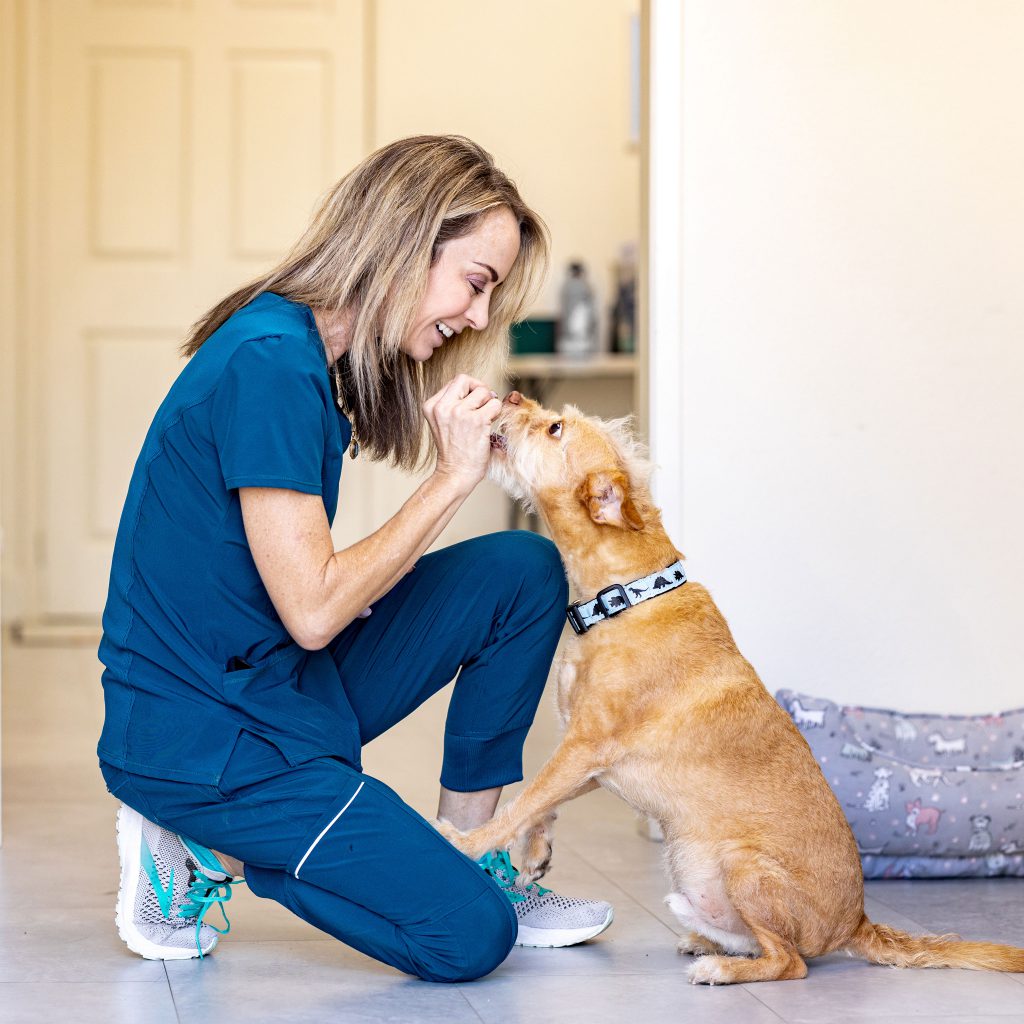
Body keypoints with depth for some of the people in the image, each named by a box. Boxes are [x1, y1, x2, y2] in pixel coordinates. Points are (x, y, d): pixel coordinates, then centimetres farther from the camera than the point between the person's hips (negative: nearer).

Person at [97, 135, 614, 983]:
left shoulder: (310, 354, 8)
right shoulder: (268, 362, -23)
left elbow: (313, 580, 8)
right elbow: (311, 609, -23)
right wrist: (454, 476, -16)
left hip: (286, 687, 9)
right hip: (204, 740, -9)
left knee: (526, 570, 2)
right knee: (468, 937, -13)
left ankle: (472, 853, 9)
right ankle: (207, 850, 1)